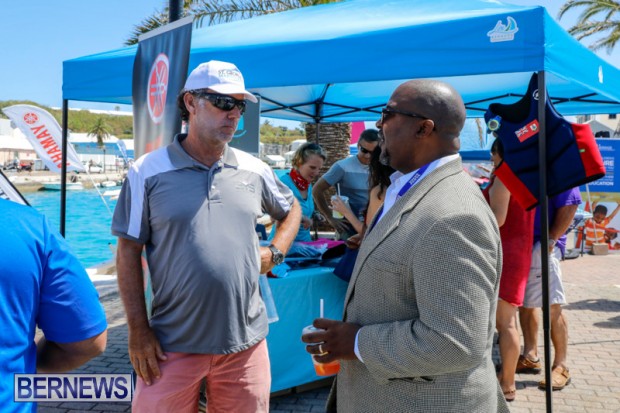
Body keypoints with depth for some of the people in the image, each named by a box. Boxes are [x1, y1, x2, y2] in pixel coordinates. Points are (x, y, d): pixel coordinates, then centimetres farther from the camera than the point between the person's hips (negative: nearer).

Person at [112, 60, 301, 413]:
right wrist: (138, 330, -7)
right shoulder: (148, 173, -5)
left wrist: (275, 253, 4)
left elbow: (292, 209, 22)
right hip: (173, 345, -2)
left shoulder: (255, 170, 4)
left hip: (246, 341, 3)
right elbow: (129, 252, -4)